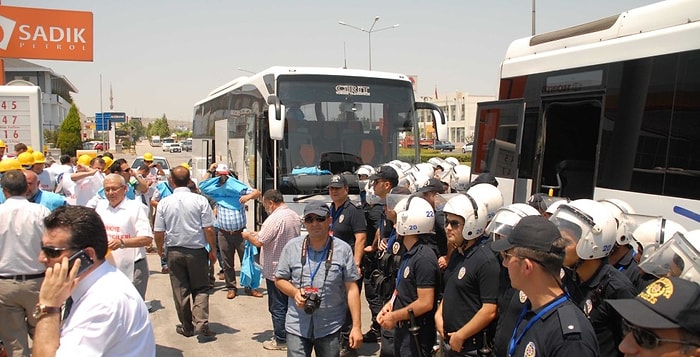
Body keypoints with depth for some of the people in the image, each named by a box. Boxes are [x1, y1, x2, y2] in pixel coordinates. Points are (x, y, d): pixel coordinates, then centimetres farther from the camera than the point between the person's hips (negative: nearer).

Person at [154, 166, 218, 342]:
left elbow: (158, 232, -2)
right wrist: (212, 250, 3)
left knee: (180, 291, 13)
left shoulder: (164, 203, -5)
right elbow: (208, 229, -10)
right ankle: (201, 325, -4)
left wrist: (160, 249, 17)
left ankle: (187, 327, 23)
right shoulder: (200, 200, -10)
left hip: (174, 251, 1)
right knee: (200, 289, 9)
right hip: (197, 251, -1)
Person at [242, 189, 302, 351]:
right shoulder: (295, 216, 6)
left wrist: (247, 235, 0)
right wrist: (259, 233, 15)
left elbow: (259, 242, -21)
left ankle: (281, 340, 13)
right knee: (291, 304, 17)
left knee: (277, 307, 4)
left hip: (275, 270, -8)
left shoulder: (274, 219, -21)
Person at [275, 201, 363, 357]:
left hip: (330, 328, 0)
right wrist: (295, 292, -13)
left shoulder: (343, 249, -5)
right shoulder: (292, 247, -1)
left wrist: (357, 326, -6)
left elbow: (351, 289, -4)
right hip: (297, 326, 1)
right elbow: (279, 279, 8)